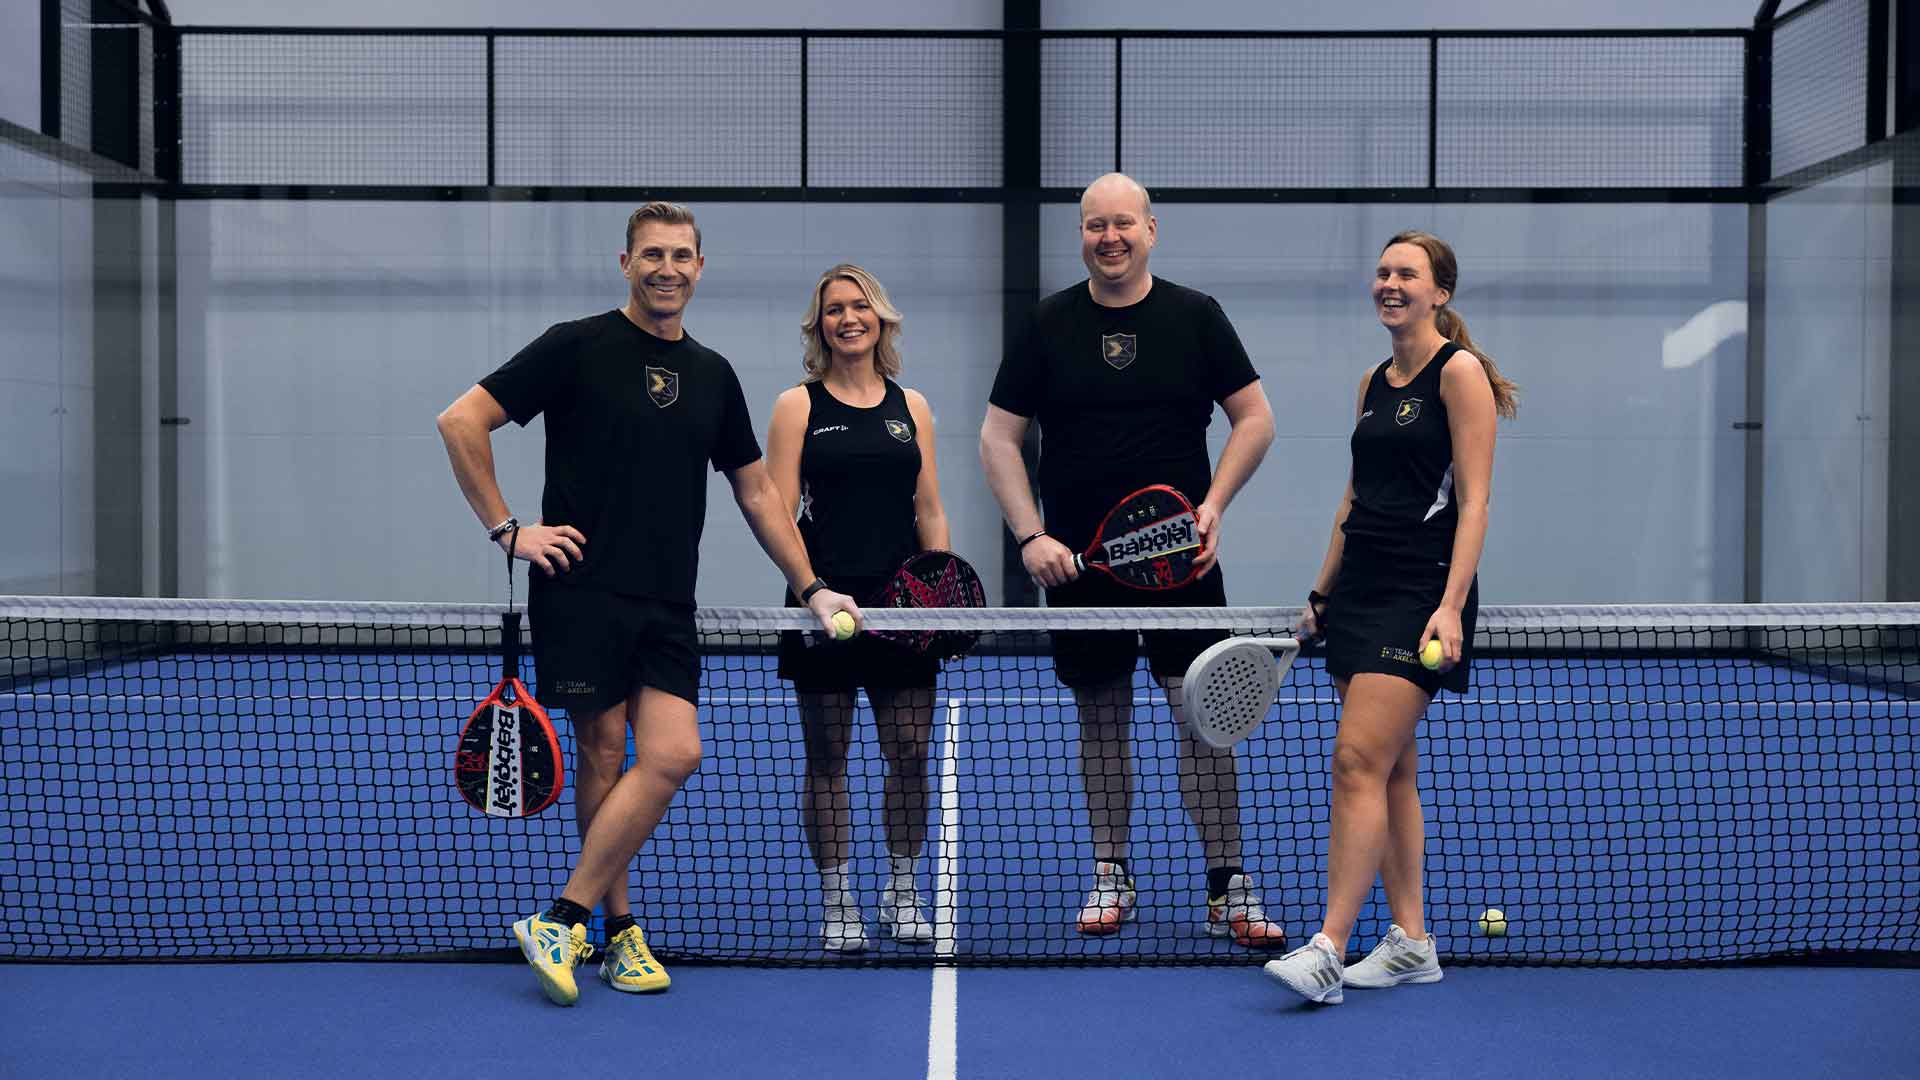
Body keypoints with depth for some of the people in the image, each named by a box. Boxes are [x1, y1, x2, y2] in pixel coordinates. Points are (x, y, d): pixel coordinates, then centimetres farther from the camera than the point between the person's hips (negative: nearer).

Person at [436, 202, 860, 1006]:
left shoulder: (713, 375, 15)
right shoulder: (577, 347, -1)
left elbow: (757, 491, 23)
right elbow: (461, 421, -3)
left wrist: (812, 589, 18)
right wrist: (508, 529, -7)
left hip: (667, 607, 5)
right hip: (582, 591, -4)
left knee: (673, 754, -10)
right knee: (603, 754, -3)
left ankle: (563, 923, -3)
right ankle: (616, 931, 10)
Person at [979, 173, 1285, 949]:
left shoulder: (1195, 316, 3)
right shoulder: (1048, 324, 4)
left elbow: (1254, 418, 7)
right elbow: (998, 436, 6)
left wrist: (1214, 504, -7)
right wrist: (1030, 537, -5)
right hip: (1079, 558, 1)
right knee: (1101, 717, 8)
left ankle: (1226, 887, -1)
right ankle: (1111, 875, 21)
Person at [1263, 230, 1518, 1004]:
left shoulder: (1460, 372, -7)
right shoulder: (1373, 382, 16)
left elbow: (1473, 501, -12)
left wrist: (1450, 606, -21)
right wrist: (1322, 592, 18)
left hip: (1420, 592, -8)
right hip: (1359, 588, 8)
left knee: (1358, 758, -15)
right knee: (1392, 770, 8)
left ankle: (1328, 950, -16)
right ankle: (1409, 941, 14)